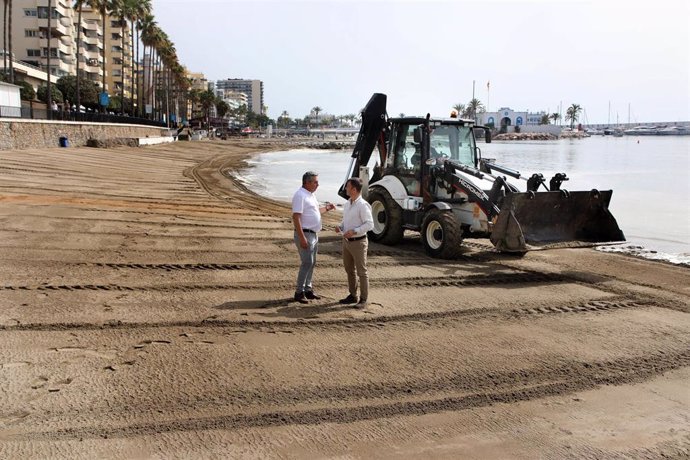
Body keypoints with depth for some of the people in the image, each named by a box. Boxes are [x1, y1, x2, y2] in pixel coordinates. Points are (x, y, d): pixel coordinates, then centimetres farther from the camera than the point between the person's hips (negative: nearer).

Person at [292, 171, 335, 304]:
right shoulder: (300, 195, -17)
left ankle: (308, 290, 22)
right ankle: (299, 292, -4)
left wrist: (326, 208, 14)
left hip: (314, 234, 10)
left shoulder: (311, 194, 13)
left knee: (312, 263, 13)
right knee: (307, 263, -10)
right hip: (305, 234, -10)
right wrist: (302, 238, -27)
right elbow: (296, 217, -23)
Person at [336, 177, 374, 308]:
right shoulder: (348, 203, 9)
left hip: (358, 242, -8)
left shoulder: (363, 205, -17)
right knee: (349, 270, 16)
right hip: (346, 241, 8)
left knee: (361, 271, 1)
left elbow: (370, 224, -19)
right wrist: (340, 226, 1)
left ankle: (364, 299, 9)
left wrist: (354, 231, -26)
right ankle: (353, 295, 28)